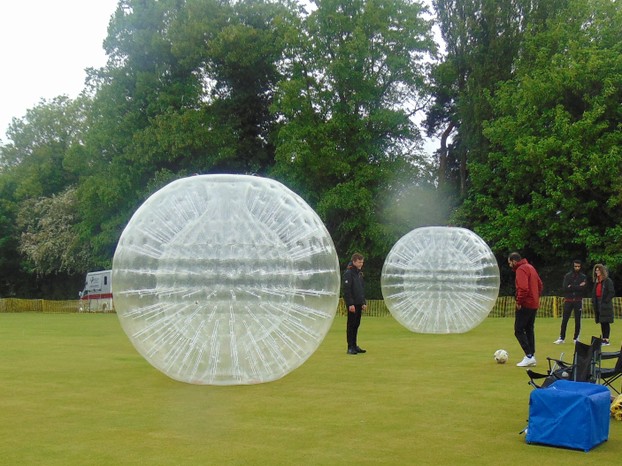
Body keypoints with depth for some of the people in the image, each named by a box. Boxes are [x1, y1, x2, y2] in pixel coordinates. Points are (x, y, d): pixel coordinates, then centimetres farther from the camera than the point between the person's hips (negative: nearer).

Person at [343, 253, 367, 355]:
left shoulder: (360, 273, 15)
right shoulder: (348, 273, -11)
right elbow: (346, 290, -15)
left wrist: (364, 302, 15)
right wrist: (350, 304, -19)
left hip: (359, 304, 8)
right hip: (352, 304, -8)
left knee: (356, 324, 10)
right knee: (351, 325, -4)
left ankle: (354, 345, 17)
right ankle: (350, 347, -1)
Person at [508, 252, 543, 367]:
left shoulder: (521, 270, -14)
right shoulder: (530, 267, 16)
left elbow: (523, 288, -26)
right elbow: (540, 285, 21)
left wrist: (519, 302, -18)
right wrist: (536, 297, 18)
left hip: (525, 305, -9)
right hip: (534, 304, 9)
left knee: (518, 330, -4)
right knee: (529, 330, 14)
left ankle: (529, 356, -11)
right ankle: (532, 357, 14)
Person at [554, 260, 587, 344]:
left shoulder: (583, 277, 4)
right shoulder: (567, 276, 4)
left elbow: (583, 288, -10)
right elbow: (565, 287, -10)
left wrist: (571, 287, -12)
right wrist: (578, 287, -13)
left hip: (578, 301, 0)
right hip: (568, 300, 0)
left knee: (577, 320, 3)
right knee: (564, 320, -1)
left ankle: (576, 338, 13)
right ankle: (561, 338, 4)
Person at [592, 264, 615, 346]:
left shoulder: (608, 281, -8)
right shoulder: (596, 281, 15)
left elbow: (612, 293, -12)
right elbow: (594, 292, 22)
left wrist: (606, 301, -16)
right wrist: (593, 301, 9)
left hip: (605, 305, -7)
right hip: (598, 305, 7)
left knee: (605, 323, -6)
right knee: (602, 323, 10)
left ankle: (606, 340, -4)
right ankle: (603, 339, 16)